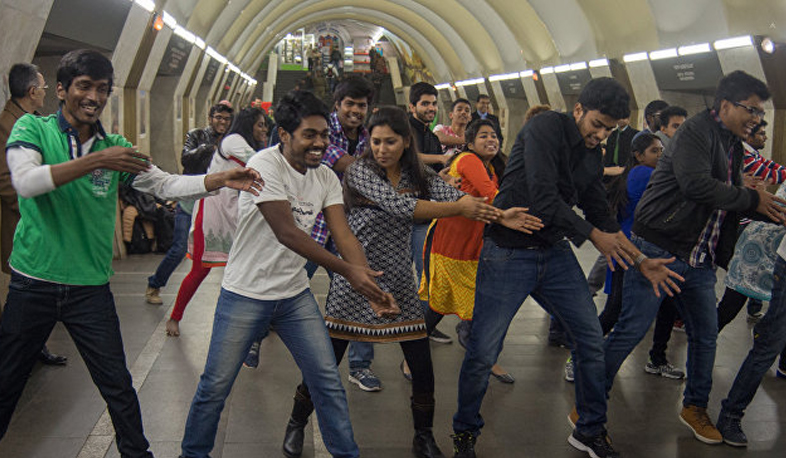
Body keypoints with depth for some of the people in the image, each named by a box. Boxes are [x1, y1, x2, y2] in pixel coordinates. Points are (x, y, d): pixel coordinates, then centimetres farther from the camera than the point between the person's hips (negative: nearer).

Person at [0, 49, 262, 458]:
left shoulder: (114, 147, 5)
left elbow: (166, 185, -1)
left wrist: (223, 179, -15)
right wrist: (96, 160, -29)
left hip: (90, 286, 2)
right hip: (33, 282, -2)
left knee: (117, 385, 6)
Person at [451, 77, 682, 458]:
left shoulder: (592, 155, 11)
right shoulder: (546, 128, -13)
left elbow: (601, 214, 18)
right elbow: (543, 199, -22)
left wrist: (640, 262, 13)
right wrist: (594, 235, -11)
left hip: (555, 253, 7)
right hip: (509, 252, -7)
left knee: (591, 339, 7)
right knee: (482, 352, -5)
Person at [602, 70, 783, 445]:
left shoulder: (732, 145, 17)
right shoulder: (696, 131, -10)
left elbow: (727, 201, 22)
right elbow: (697, 185, -25)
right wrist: (751, 199, -14)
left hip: (698, 259, 9)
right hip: (659, 249, -9)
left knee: (705, 335, 15)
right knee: (631, 329, -5)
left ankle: (695, 407, 34)